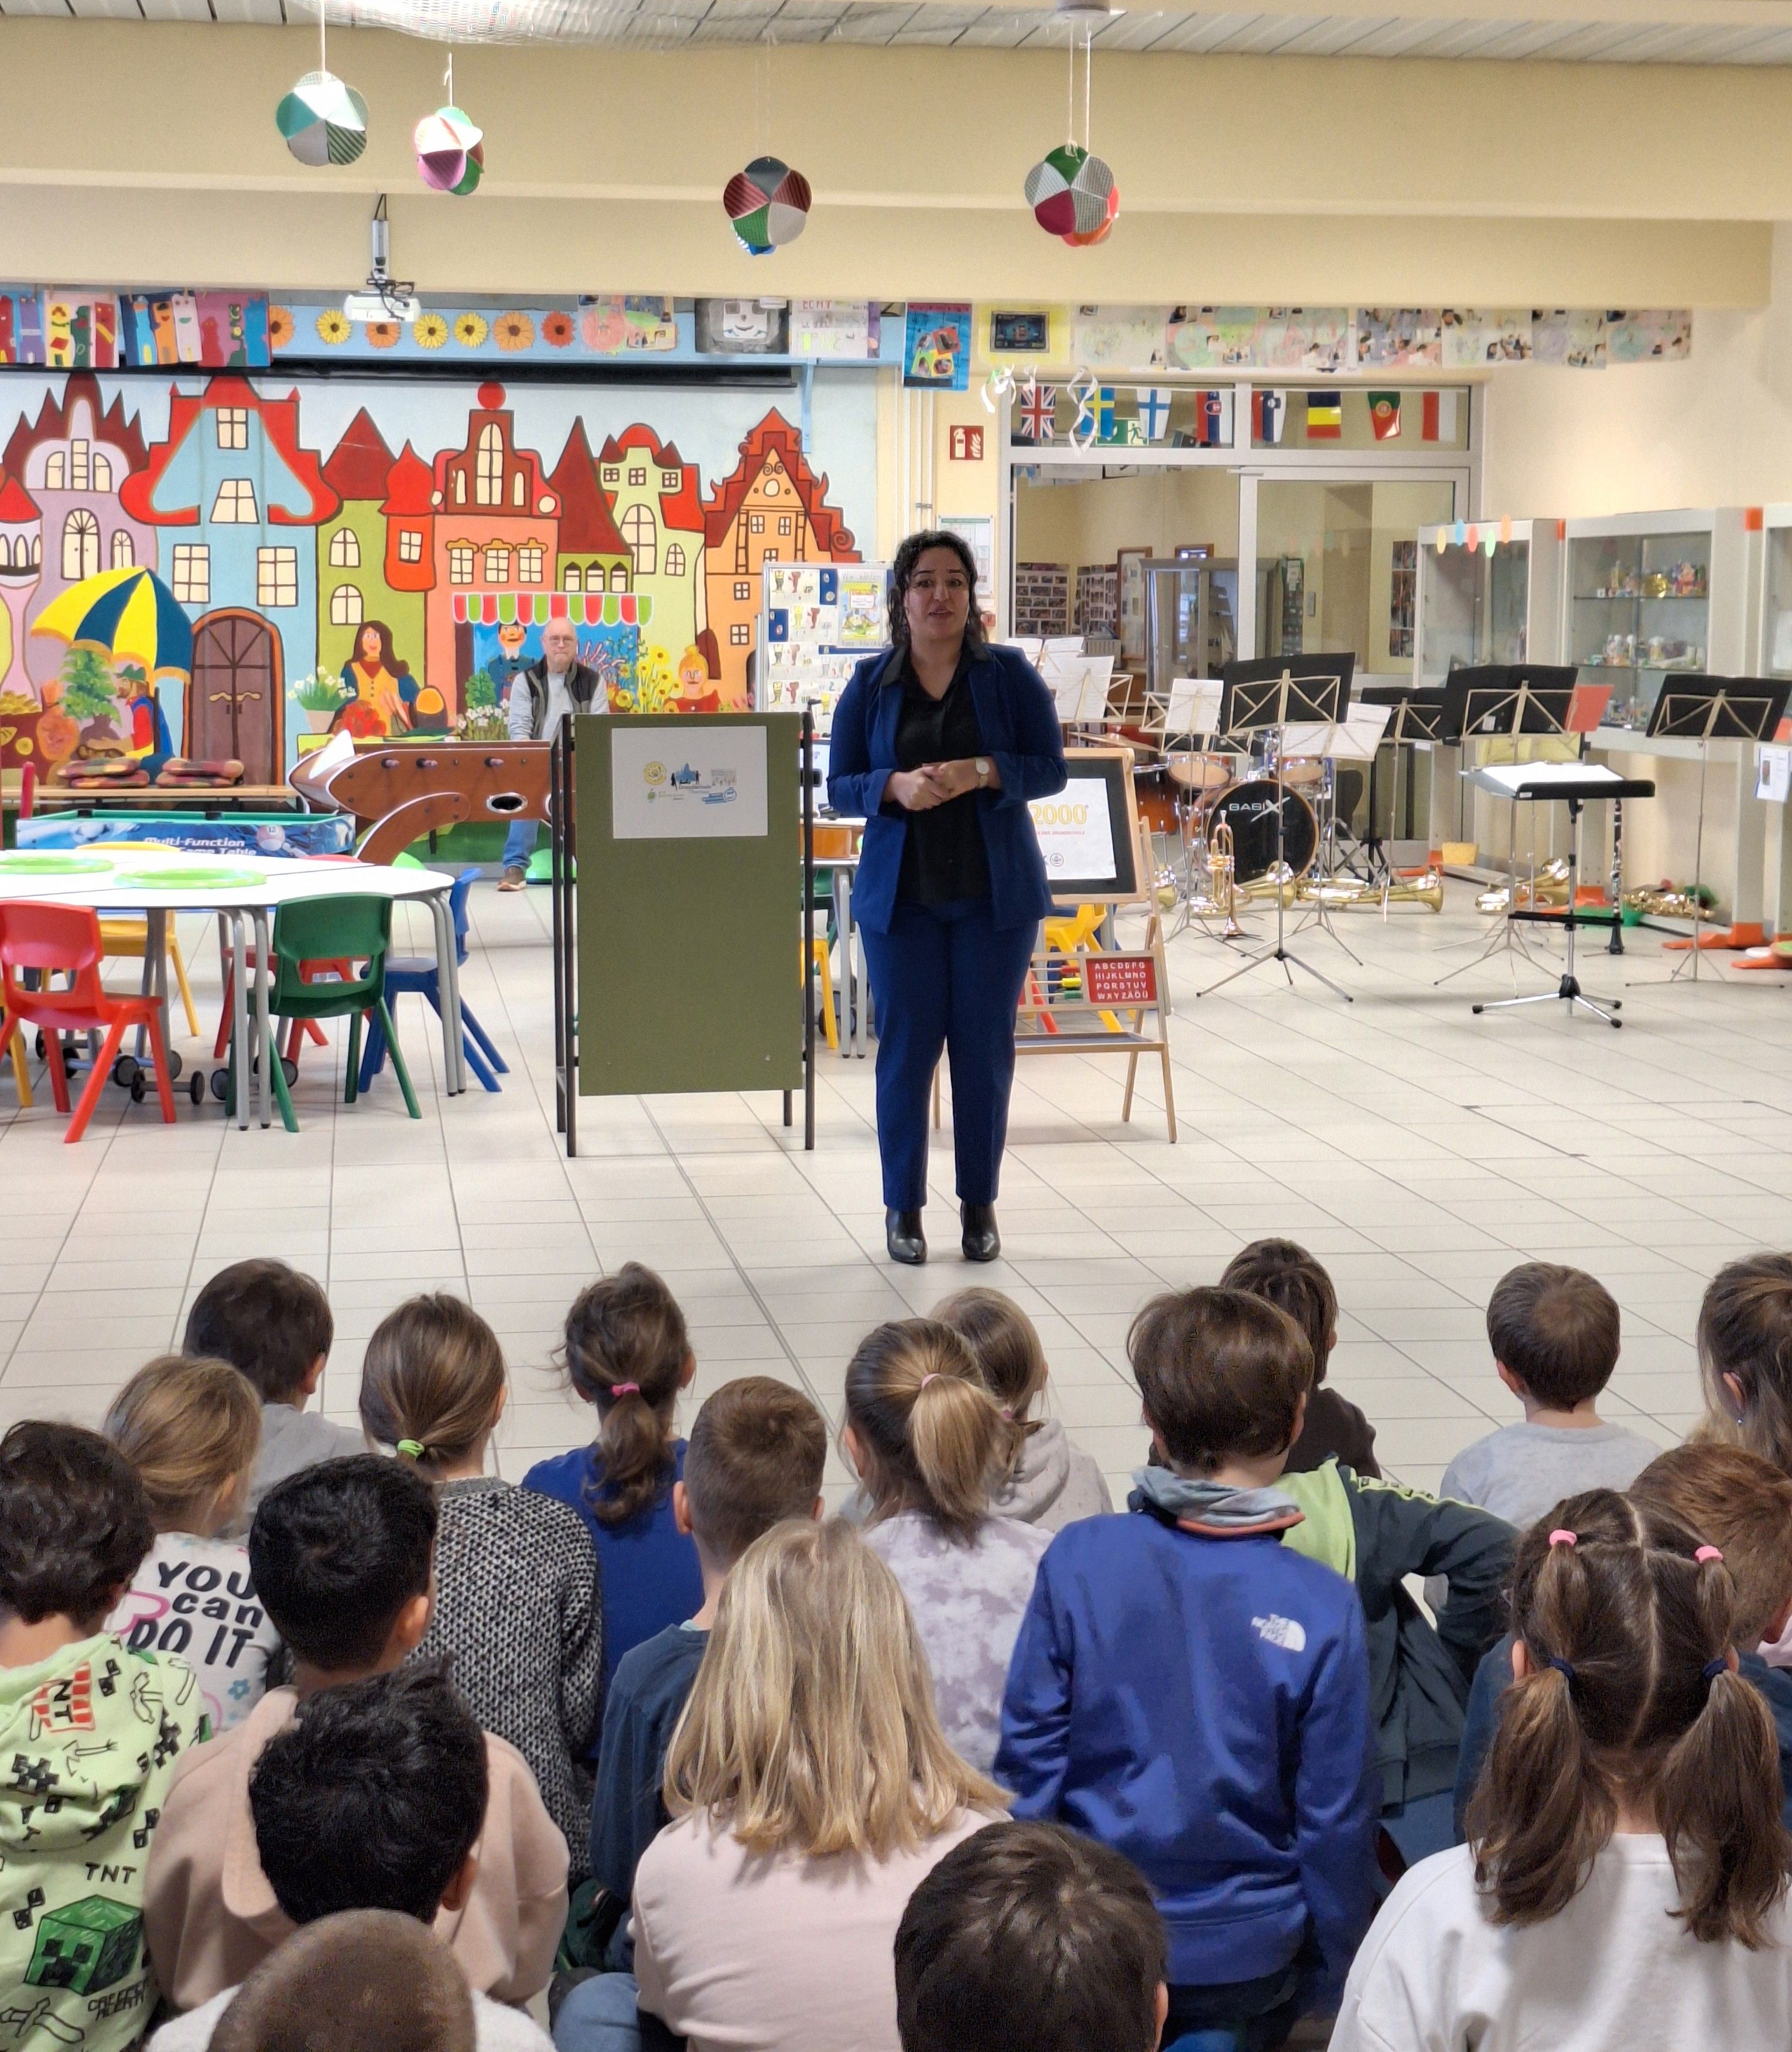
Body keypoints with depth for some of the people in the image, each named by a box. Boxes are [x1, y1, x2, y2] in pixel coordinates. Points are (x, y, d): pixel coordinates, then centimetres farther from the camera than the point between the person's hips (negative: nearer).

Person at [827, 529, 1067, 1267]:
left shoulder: (1009, 674, 0)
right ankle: (902, 1205, 13)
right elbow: (839, 785, 3)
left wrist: (980, 774, -20)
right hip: (901, 893, 1)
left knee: (986, 1045, 4)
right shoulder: (869, 684, 3)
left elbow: (1051, 767, -2)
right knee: (905, 1045, 2)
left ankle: (980, 1204, 16)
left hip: (994, 892, 0)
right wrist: (895, 786, -18)